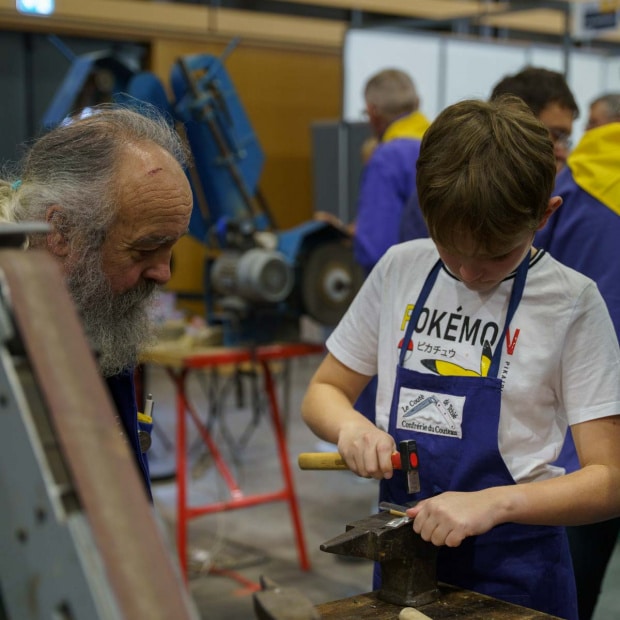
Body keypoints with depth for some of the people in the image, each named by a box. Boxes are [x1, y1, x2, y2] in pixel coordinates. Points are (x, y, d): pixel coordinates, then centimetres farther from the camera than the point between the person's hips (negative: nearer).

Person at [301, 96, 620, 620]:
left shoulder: (571, 302, -13)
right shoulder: (400, 269, -3)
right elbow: (323, 392, 7)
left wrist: (496, 502, -28)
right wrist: (349, 425, -15)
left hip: (514, 571, -3)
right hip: (400, 555, 3)